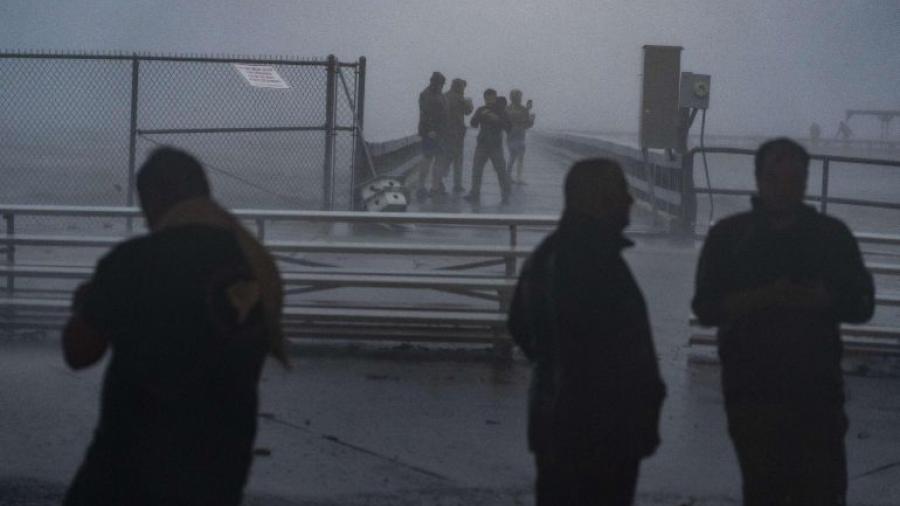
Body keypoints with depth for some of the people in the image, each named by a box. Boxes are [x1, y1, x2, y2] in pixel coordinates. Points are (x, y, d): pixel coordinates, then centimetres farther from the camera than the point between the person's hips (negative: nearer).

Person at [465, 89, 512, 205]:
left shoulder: (501, 111, 1)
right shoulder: (481, 110, 8)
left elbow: (508, 127, -5)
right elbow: (473, 123, -3)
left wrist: (498, 119, -20)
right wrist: (481, 115, -19)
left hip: (496, 146, -2)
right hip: (482, 144, 2)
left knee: (501, 170, -6)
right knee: (476, 169, -3)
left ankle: (505, 196, 2)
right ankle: (474, 194, 2)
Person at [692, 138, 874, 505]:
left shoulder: (832, 235, 7)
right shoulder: (729, 236, 5)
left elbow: (861, 304, 5)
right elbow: (706, 307, -2)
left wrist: (817, 298, -14)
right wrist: (761, 297, -17)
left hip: (818, 391, 0)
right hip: (752, 392, 0)